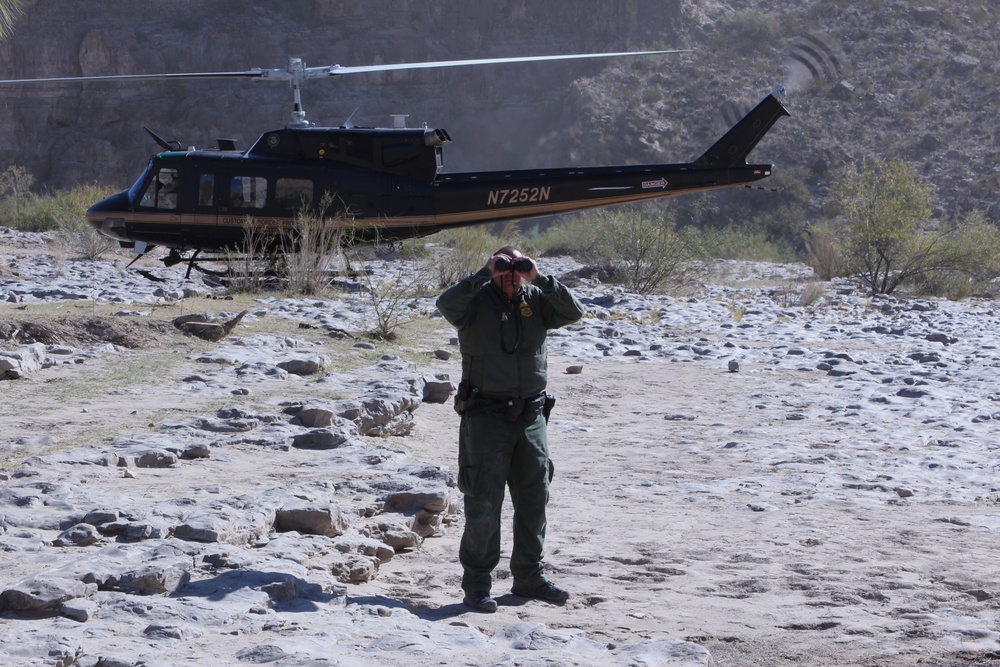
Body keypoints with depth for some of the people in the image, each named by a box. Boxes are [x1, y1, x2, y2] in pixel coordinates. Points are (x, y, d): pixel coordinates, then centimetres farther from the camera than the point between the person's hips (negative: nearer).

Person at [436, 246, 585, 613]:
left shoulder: (536, 301, 6)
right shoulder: (476, 301, -5)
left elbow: (573, 311, -6)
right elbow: (447, 305, -25)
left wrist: (540, 278, -12)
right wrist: (484, 274, -21)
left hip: (531, 416, 5)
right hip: (486, 418, -5)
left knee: (534, 500, 12)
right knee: (484, 502, -3)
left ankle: (530, 577, 25)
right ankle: (477, 584, 4)